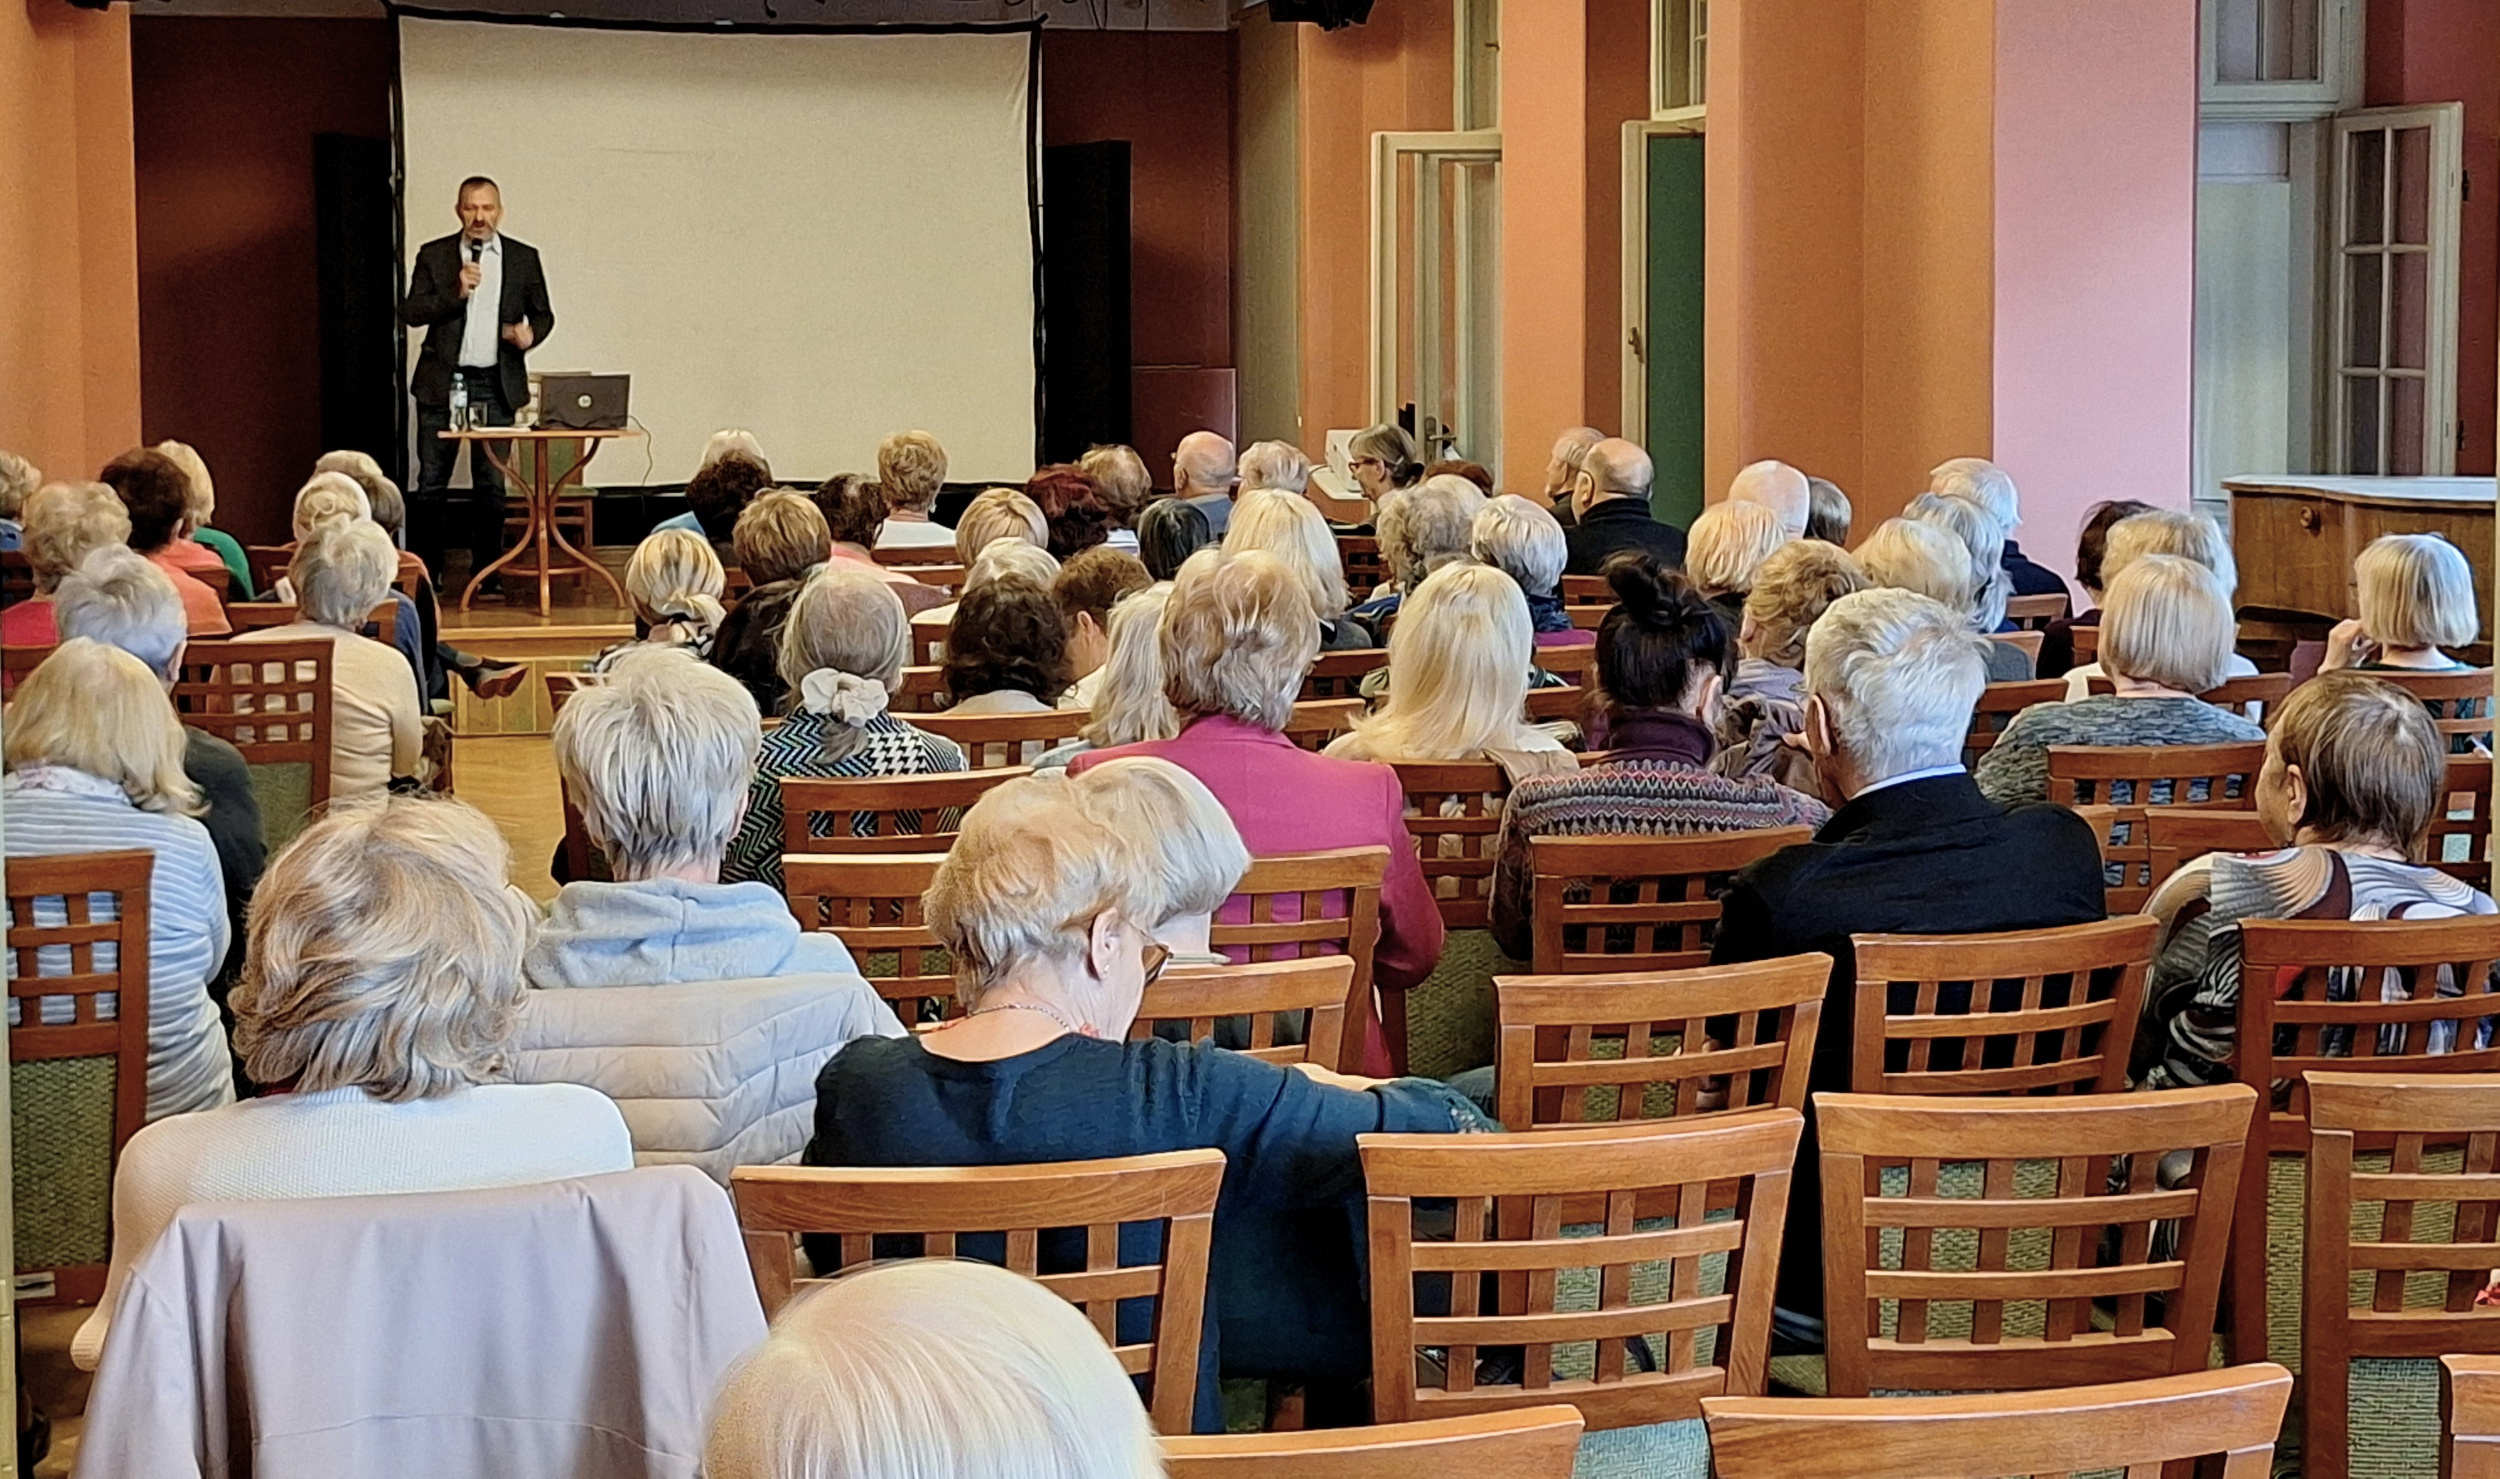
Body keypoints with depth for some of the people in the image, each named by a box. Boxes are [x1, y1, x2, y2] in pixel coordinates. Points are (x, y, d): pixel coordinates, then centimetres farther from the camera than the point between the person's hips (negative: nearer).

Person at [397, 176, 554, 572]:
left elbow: (543, 313, 14)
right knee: (432, 482, 0)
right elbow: (410, 312, -3)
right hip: (442, 381, -1)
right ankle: (426, 570, 7)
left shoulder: (523, 258, 7)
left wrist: (531, 332, -9)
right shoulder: (434, 255, 4)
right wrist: (455, 293, -16)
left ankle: (486, 570, 10)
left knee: (491, 483, 3)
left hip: (496, 384, 1)